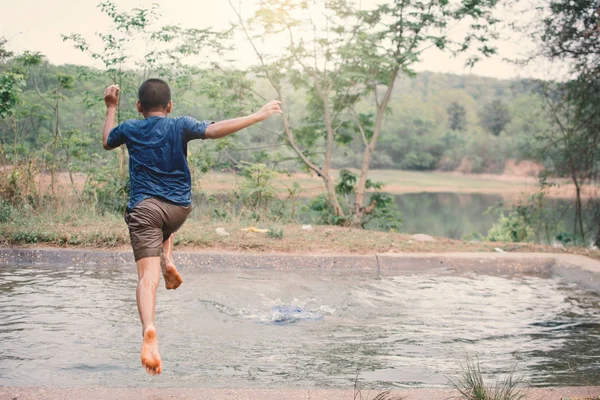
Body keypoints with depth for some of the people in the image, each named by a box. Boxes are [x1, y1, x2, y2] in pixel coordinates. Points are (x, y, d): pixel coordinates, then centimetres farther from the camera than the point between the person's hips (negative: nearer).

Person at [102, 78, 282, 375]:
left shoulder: (129, 128, 9)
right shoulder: (180, 125, 2)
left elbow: (107, 142, 30)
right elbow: (215, 130, -14)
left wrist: (111, 108, 41)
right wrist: (258, 116, -10)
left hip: (143, 208, -1)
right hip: (179, 208, 1)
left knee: (148, 276, -13)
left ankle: (149, 330, -37)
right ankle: (167, 260, 14)